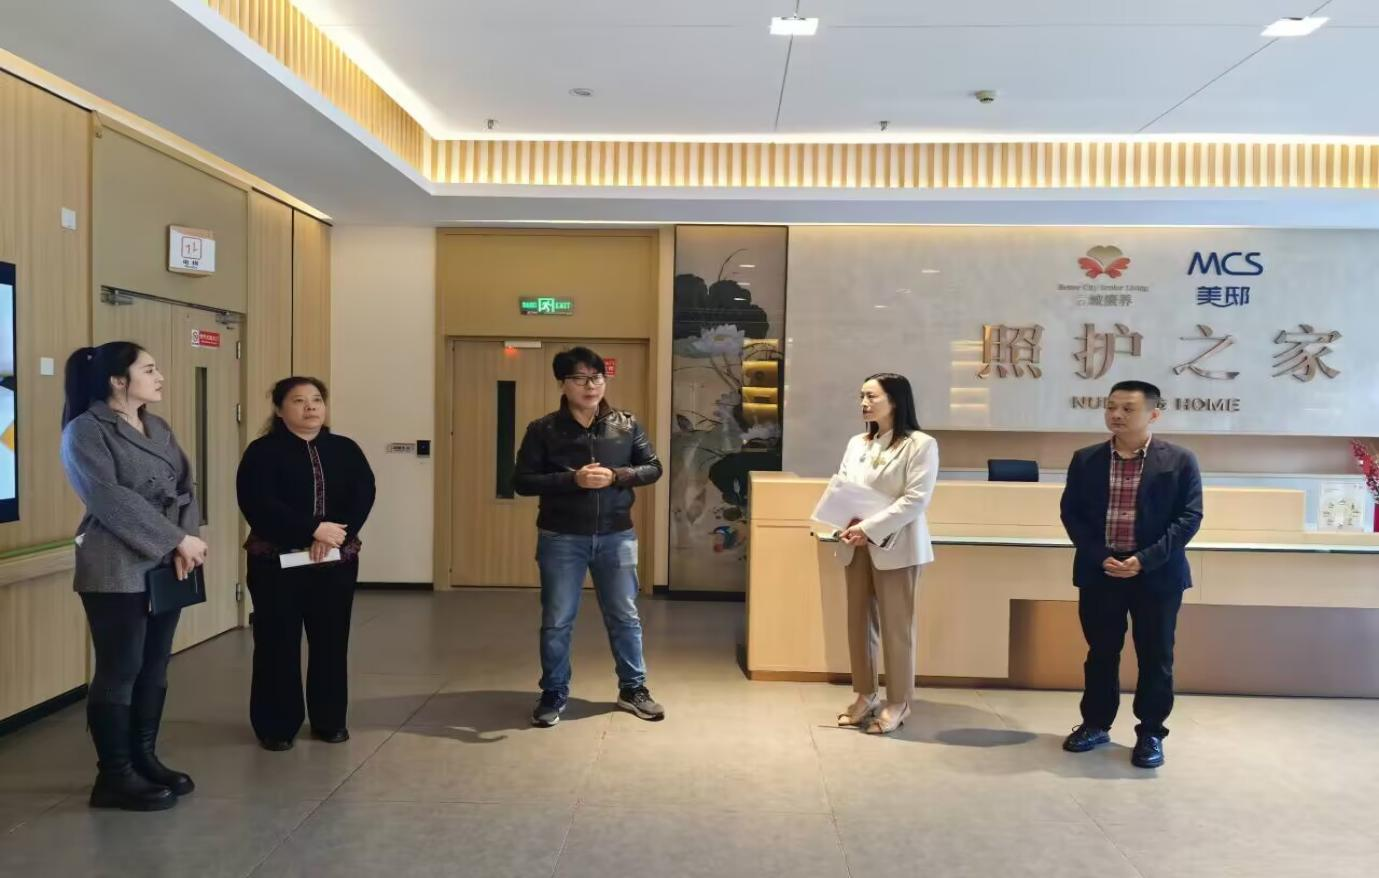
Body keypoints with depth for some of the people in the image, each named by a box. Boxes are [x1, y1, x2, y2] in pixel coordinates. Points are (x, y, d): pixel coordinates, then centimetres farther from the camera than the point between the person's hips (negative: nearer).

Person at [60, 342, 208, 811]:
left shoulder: (158, 428, 13)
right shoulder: (85, 431, -9)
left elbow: (184, 486, 8)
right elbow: (114, 501, -18)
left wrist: (187, 540, -9)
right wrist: (178, 539, -17)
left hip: (166, 565, 8)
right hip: (118, 569, -7)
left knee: (155, 667, 12)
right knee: (120, 671, -1)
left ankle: (144, 759, 24)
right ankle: (114, 776, 9)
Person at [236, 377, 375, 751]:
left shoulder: (345, 449, 7)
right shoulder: (263, 451, -4)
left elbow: (364, 496, -4)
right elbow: (257, 504, -17)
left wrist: (336, 534, -20)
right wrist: (313, 529, -23)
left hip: (336, 564, 3)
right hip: (277, 563, -3)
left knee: (331, 643, 9)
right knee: (278, 645, 3)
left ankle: (330, 721, 22)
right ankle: (276, 725, 17)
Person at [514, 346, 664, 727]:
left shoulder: (626, 425, 1)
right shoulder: (543, 430, -5)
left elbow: (653, 468, 4)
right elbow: (522, 482, -7)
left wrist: (616, 476, -15)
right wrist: (572, 480, -20)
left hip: (616, 537, 2)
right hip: (561, 539, -2)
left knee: (625, 617, 12)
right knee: (557, 621, 6)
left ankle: (633, 689, 28)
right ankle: (553, 695, 23)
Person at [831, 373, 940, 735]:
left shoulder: (921, 445, -6)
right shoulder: (856, 443, 13)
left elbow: (916, 499, -14)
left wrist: (870, 528, -20)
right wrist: (845, 523, -9)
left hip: (894, 546, -6)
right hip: (856, 545, 6)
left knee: (895, 625, 2)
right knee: (858, 621, 11)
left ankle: (897, 703, 13)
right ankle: (865, 695, 24)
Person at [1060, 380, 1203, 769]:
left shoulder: (1179, 461, -3)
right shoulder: (1085, 459, 3)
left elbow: (1190, 516, -7)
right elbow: (1071, 512, 3)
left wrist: (1145, 560, -17)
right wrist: (1100, 557, -11)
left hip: (1156, 574, -2)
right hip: (1099, 571, 2)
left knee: (1155, 657, 7)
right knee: (1100, 652, 12)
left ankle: (1150, 733, 21)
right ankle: (1096, 724, 26)